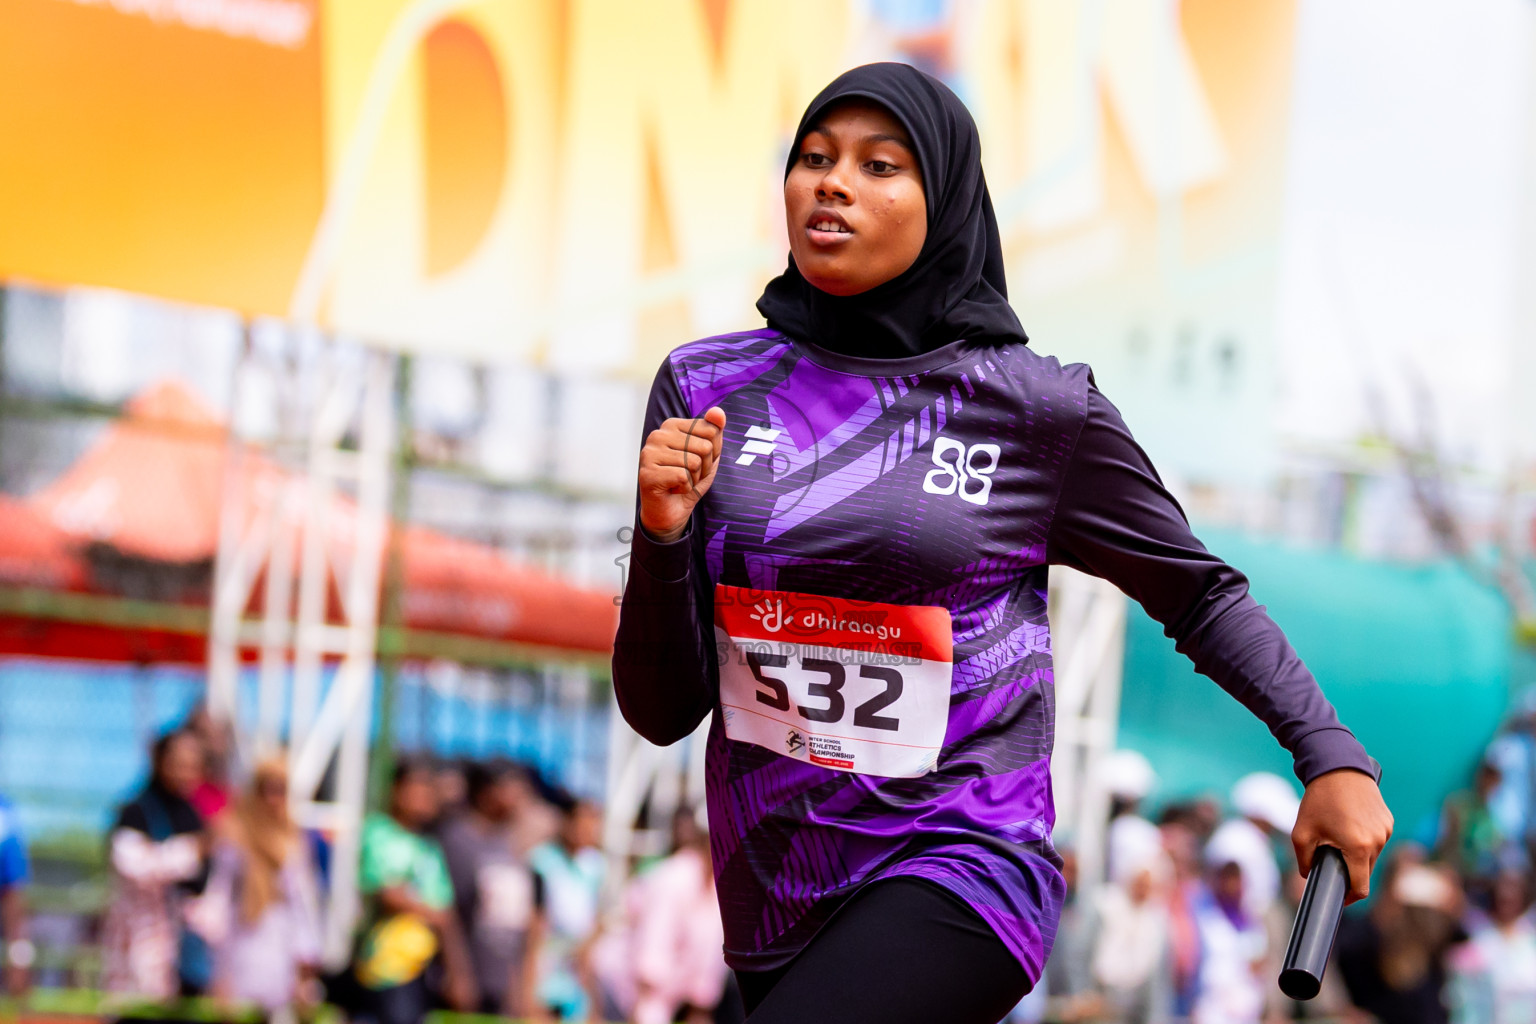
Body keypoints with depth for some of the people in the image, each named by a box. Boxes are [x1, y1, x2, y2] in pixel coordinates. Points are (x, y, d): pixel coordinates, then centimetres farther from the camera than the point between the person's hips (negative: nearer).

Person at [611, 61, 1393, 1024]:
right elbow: (664, 712, 4)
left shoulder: (1036, 407, -5)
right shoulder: (709, 387, 2)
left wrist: (1333, 755, -1)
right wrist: (663, 537, -13)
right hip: (770, 901, 4)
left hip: (958, 872, -4)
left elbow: (1199, 592, 10)